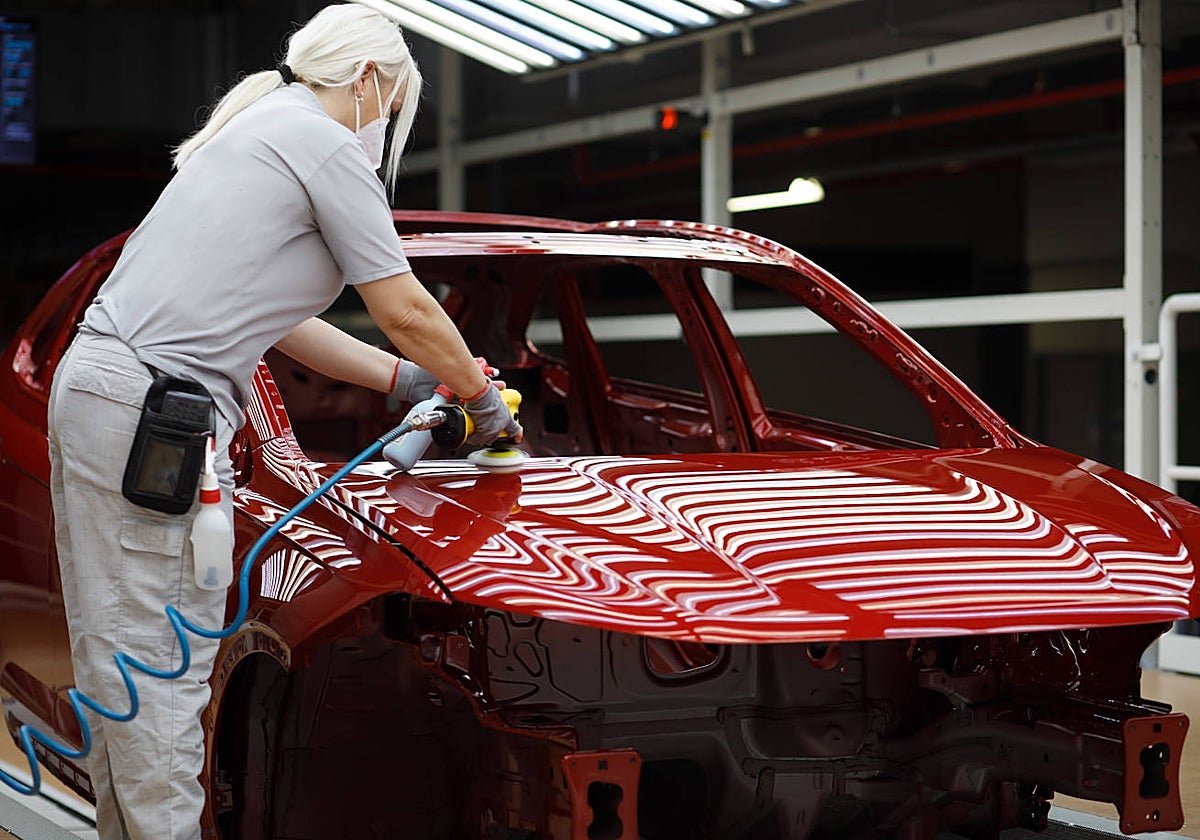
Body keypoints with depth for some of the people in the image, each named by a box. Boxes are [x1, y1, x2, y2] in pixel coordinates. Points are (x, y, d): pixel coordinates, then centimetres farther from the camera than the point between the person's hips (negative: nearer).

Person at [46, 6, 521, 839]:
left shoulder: (254, 129, 24)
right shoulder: (326, 145, -5)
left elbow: (278, 320, 25)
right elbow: (406, 311, -3)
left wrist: (406, 377, 26)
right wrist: (482, 395, 13)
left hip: (90, 388, 10)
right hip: (153, 412, -10)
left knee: (116, 653, 13)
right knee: (162, 662, -7)